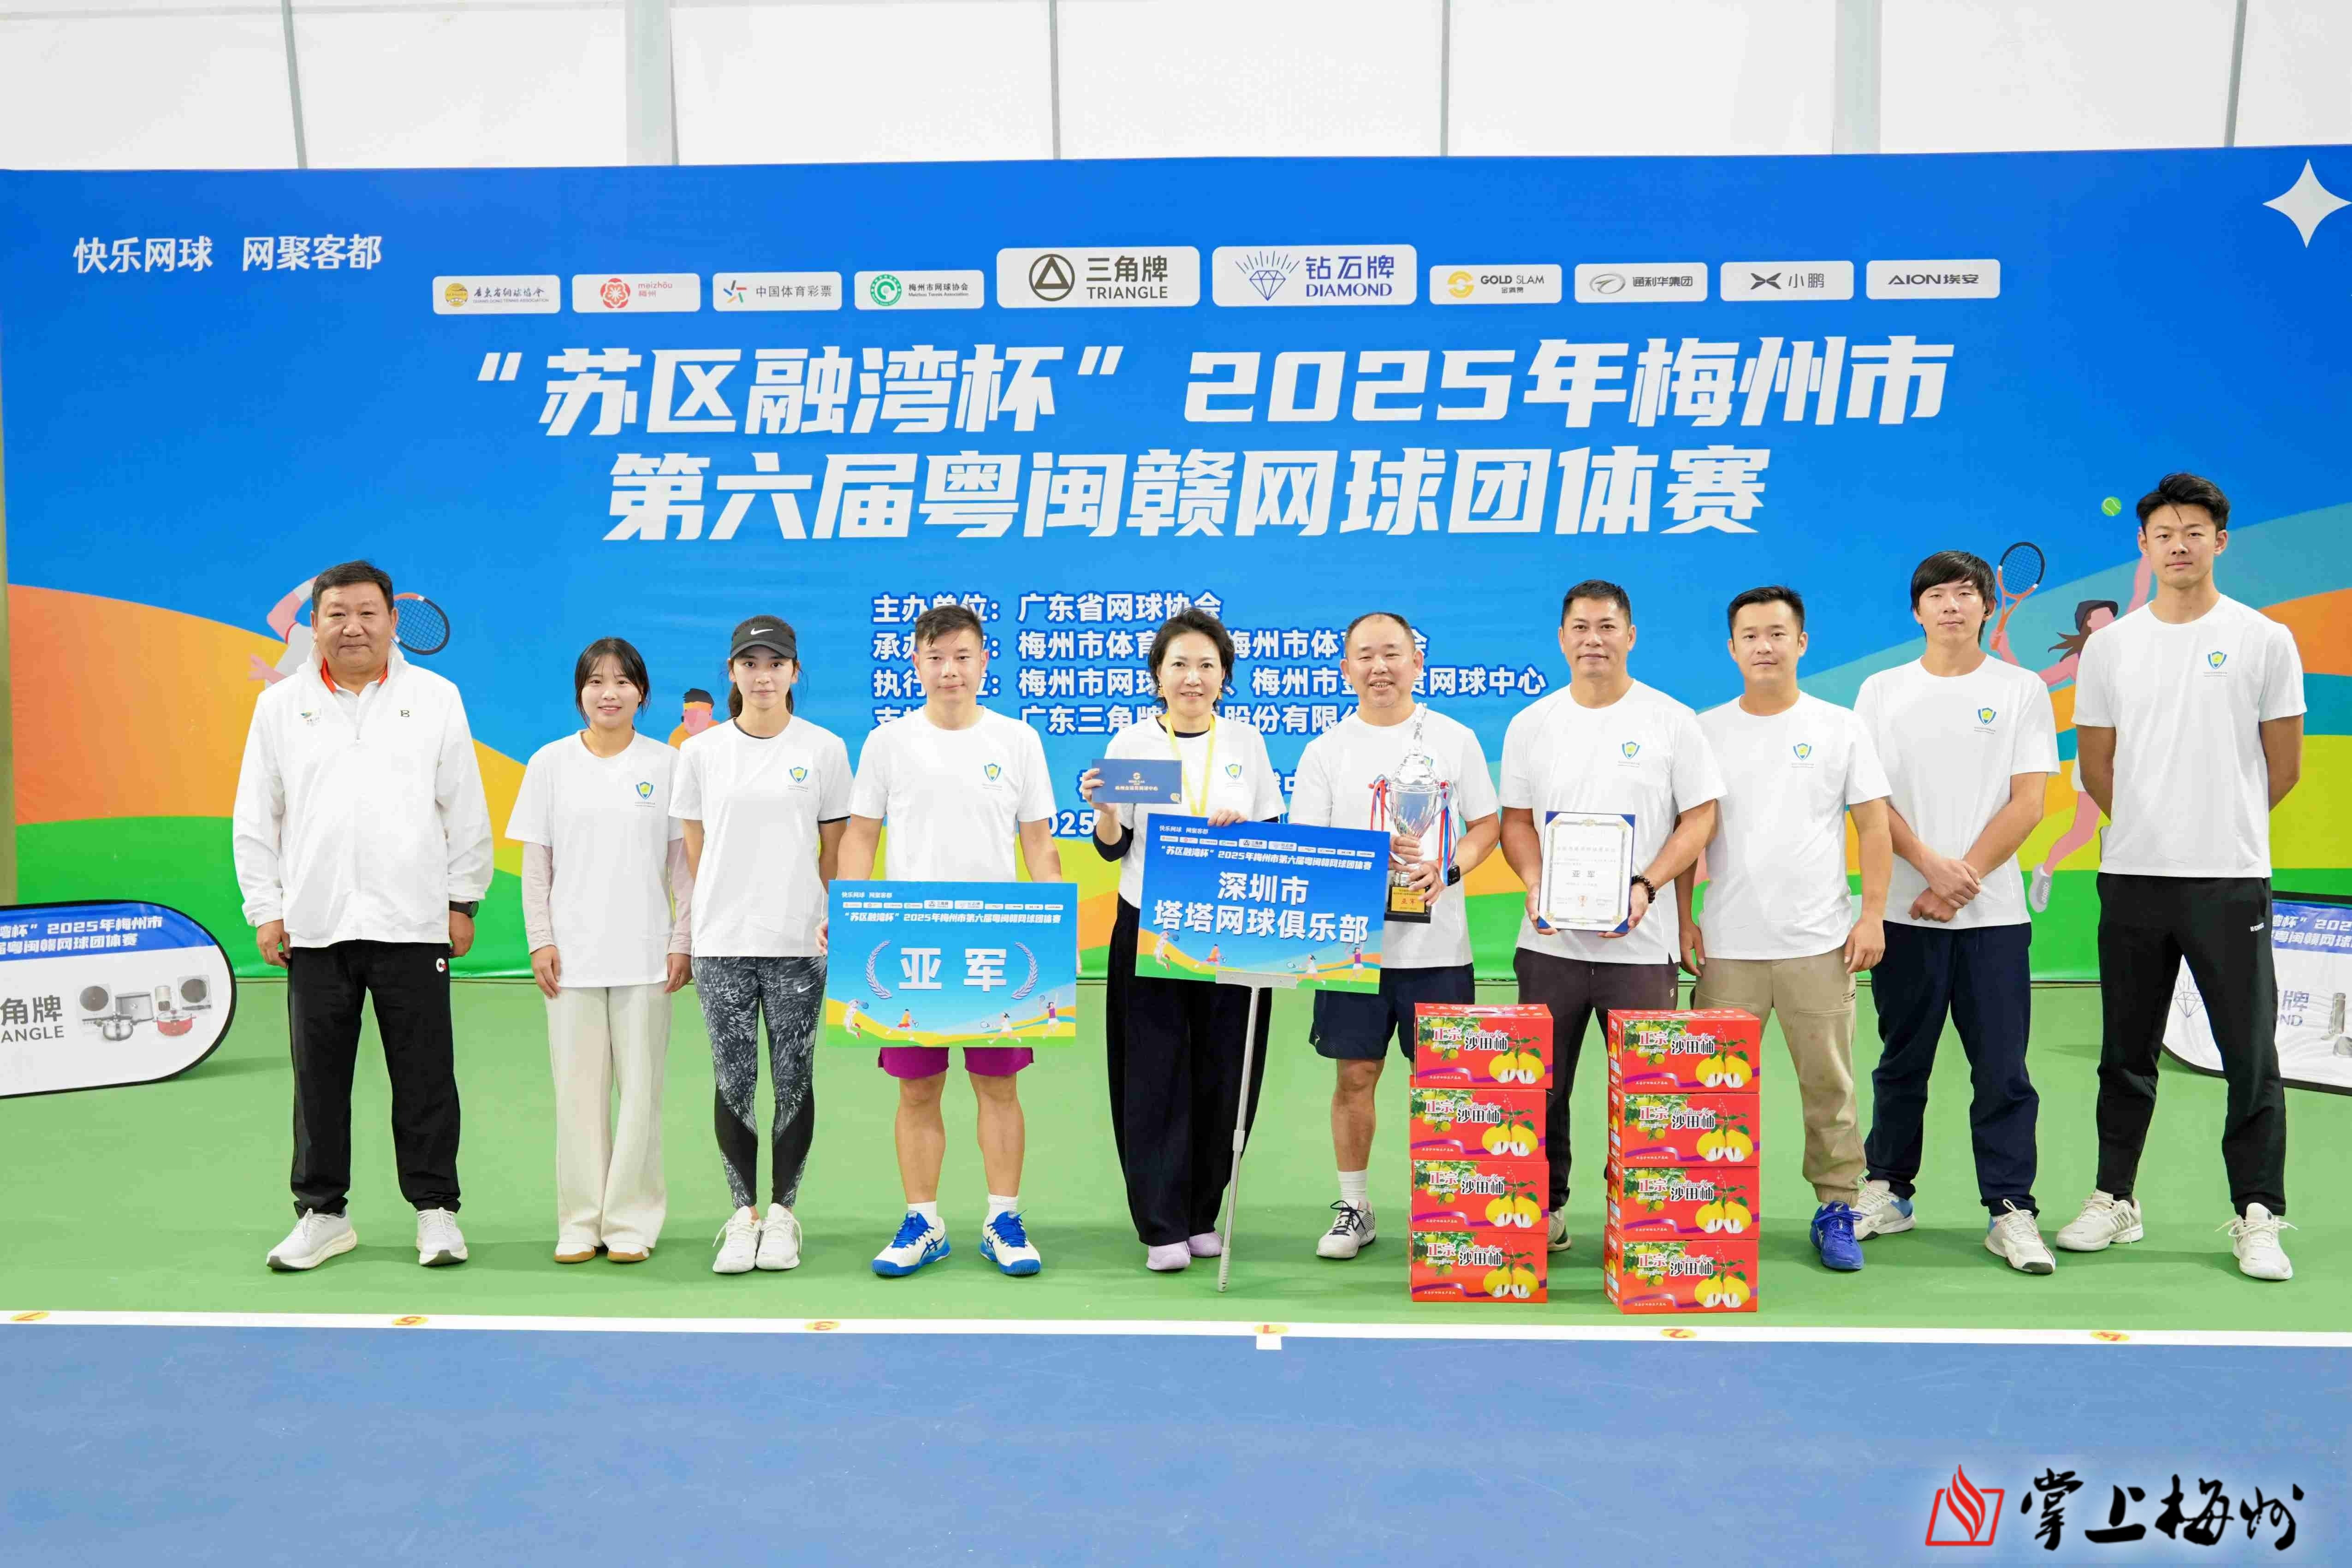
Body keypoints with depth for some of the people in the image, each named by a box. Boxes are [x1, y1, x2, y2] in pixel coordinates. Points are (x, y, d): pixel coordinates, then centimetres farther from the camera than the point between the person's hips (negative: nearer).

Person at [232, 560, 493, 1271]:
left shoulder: (436, 698, 4)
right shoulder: (279, 705, 8)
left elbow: (466, 812, 6)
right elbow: (255, 820, 10)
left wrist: (462, 901, 3)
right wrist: (265, 910, 4)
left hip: (412, 921, -1)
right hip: (314, 926, 2)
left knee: (425, 1078, 3)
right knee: (319, 1078, 8)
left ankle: (436, 1211, 14)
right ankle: (322, 1213, 20)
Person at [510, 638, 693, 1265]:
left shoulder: (667, 764, 3)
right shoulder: (551, 763, 5)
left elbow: (686, 861, 5)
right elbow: (535, 862, 6)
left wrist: (683, 942, -1)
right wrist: (540, 941, -1)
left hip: (645, 954, 0)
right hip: (572, 953, 1)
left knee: (640, 1090, 2)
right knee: (578, 1089, 3)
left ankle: (631, 1222, 12)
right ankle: (580, 1223, 14)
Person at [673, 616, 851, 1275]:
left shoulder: (824, 749, 3)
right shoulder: (701, 752, 5)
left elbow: (834, 849, 7)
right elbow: (694, 851, 10)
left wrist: (823, 917, 2)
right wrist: (717, 916, 6)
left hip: (798, 945, -1)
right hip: (721, 945, 1)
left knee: (792, 1082, 4)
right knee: (733, 1082, 3)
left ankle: (782, 1215, 16)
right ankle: (743, 1216, 14)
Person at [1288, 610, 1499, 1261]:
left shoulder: (1455, 739, 6)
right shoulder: (1326, 751, 5)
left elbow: (1487, 824, 9)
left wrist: (1446, 870, -10)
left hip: (1438, 943, 0)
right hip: (1354, 939, 0)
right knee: (1355, 1074, 4)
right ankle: (1354, 1208, 18)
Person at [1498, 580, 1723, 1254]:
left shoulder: (1670, 720, 1)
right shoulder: (1531, 724, 8)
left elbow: (1700, 817, 0)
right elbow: (1516, 820, 11)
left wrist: (1646, 886, -14)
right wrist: (1535, 884, -8)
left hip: (1639, 941, -2)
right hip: (1550, 941, 2)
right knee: (1541, 1087, 6)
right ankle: (1545, 1209, 20)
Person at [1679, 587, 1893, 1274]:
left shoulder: (1840, 728, 5)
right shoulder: (1705, 732, 7)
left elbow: (1874, 824, 4)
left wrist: (1873, 913, -4)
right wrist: (1682, 916, 2)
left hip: (1820, 942, -1)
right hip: (1727, 944, 1)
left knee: (1829, 1084, 4)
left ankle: (1837, 1210, 17)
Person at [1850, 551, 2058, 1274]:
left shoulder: (2023, 690, 4)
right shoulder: (1881, 691, 7)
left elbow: (2027, 803, -2)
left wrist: (1962, 882, -11)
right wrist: (1932, 865, -13)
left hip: (1994, 914, -1)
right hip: (1904, 910, 1)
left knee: (2002, 1070, 0)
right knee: (1902, 1063, 10)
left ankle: (2011, 1211, 8)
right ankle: (1887, 1192, 21)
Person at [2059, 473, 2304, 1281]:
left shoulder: (2264, 639, 0)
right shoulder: (2110, 646, 7)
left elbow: (2283, 768, 3)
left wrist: (2221, 826, 10)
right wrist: (2152, 826, 12)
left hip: (2230, 880, -2)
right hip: (2132, 877, 3)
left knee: (2251, 1055, 1)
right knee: (2126, 1055, 11)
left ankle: (2257, 1219, 11)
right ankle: (2115, 1200, 22)